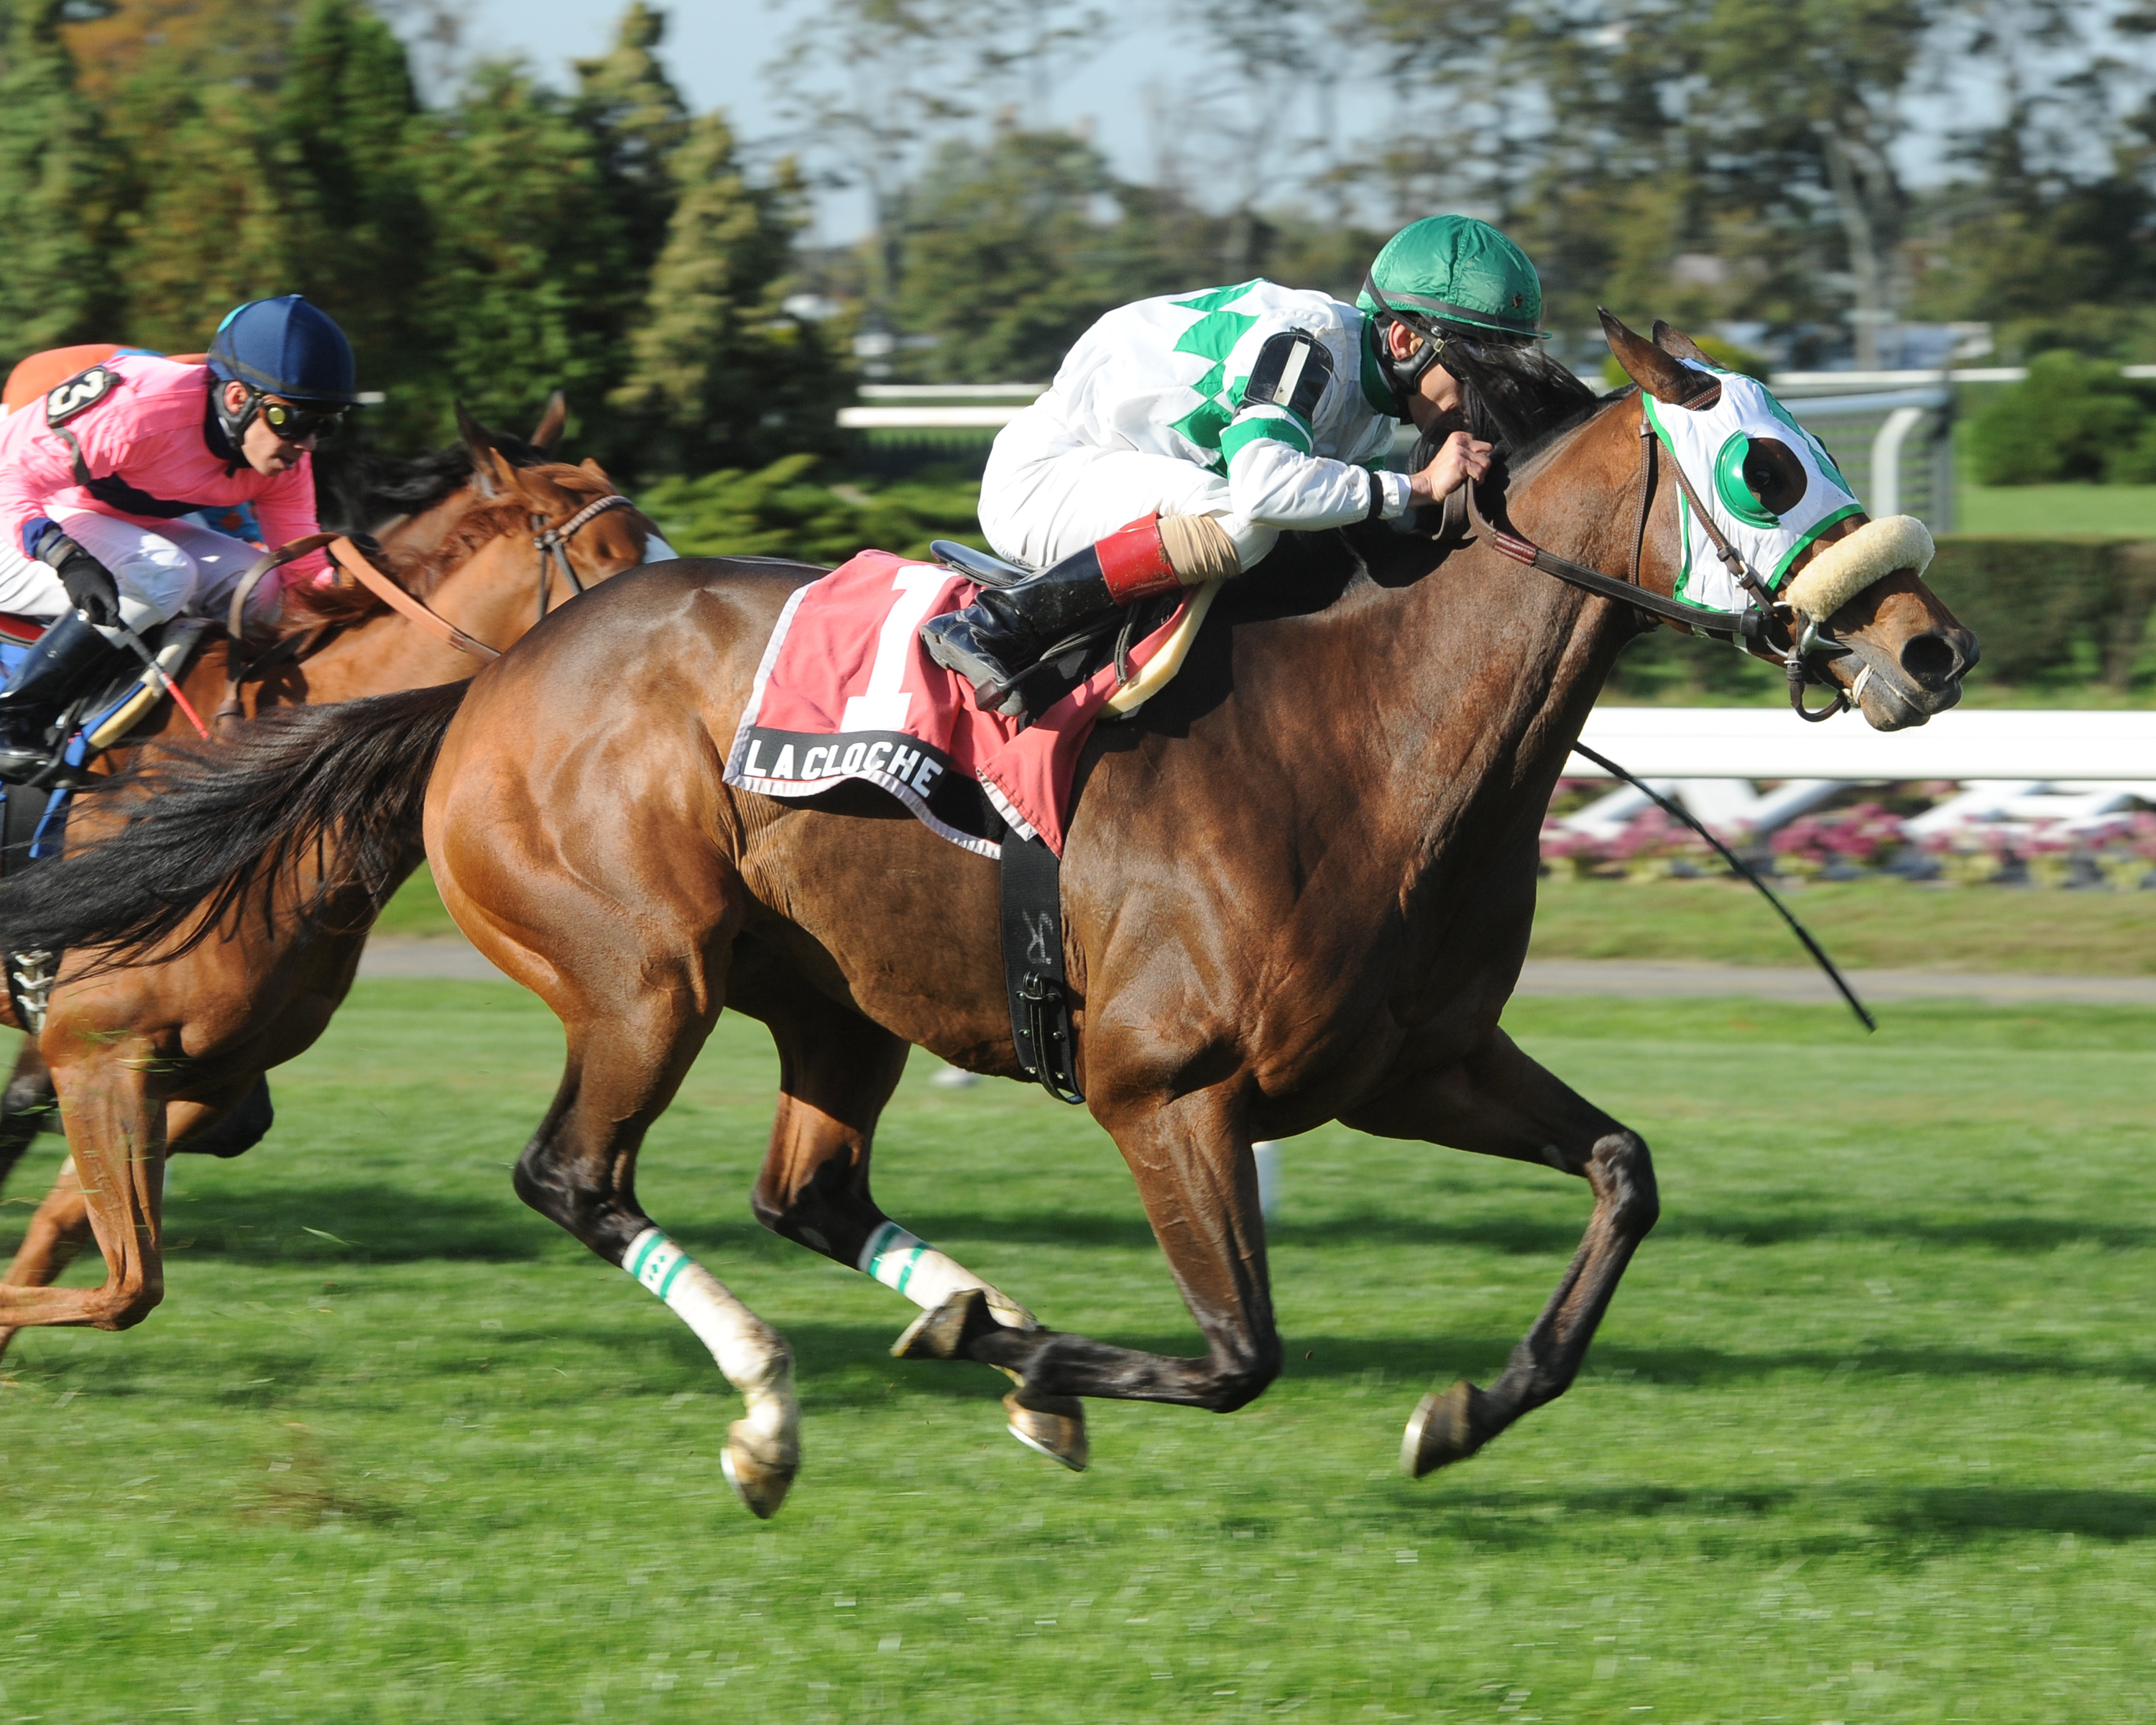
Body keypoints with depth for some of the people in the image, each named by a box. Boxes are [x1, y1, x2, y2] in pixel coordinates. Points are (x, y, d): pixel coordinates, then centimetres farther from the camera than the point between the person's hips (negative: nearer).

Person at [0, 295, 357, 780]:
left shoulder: (285, 462, -9)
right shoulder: (142, 409, -33)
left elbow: (303, 569, -2)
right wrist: (66, 557, -49)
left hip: (123, 529, 8)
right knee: (163, 576, -31)